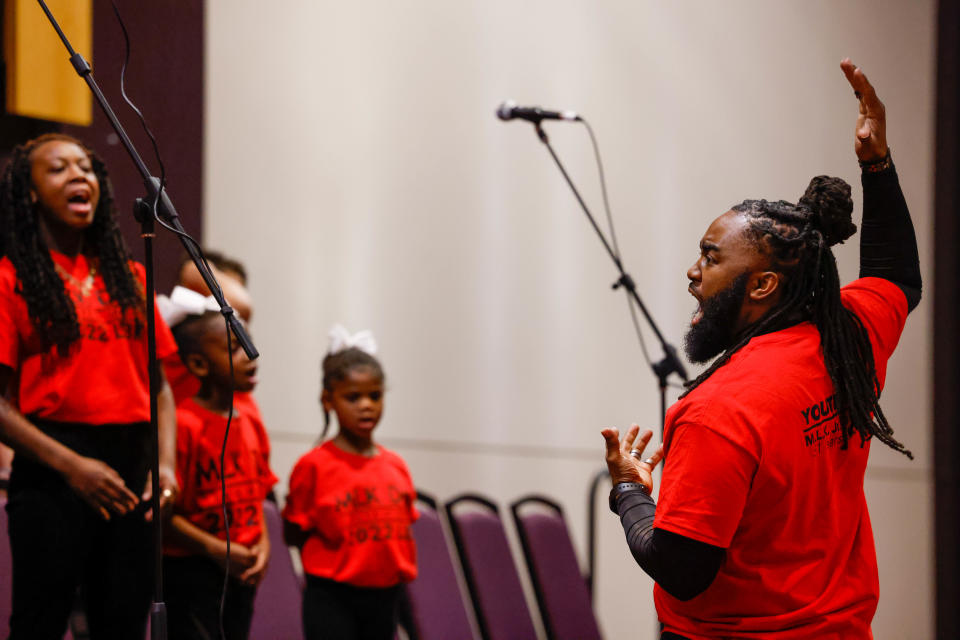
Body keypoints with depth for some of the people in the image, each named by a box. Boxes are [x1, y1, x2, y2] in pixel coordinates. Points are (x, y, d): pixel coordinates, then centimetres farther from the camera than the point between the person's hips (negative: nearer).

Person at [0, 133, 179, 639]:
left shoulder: (129, 278, 16)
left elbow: (159, 384, 16)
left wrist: (166, 463, 0)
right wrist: (72, 466, -16)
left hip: (132, 467, 5)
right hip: (53, 470, -5)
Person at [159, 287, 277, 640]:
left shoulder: (250, 422, 9)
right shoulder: (184, 424, -16)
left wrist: (262, 543, 0)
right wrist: (215, 549, -17)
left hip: (240, 573, 8)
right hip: (189, 572, -8)